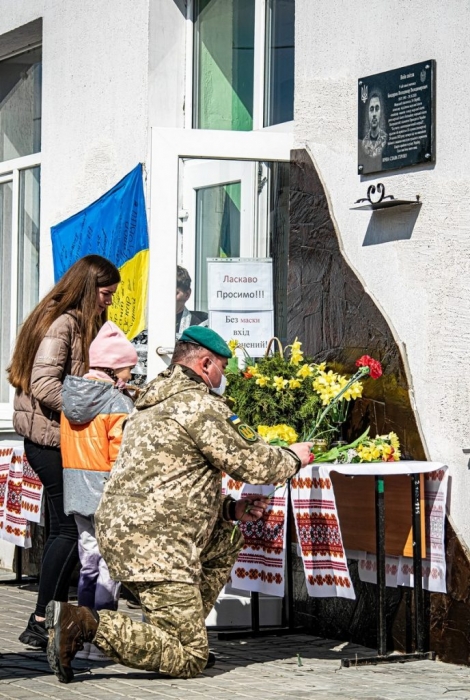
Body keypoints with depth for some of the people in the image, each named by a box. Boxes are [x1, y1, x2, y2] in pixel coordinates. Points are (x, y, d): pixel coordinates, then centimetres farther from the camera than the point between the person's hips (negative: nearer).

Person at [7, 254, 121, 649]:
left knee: (65, 529, 10)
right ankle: (41, 623, -7)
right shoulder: (61, 323, -14)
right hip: (51, 440, -10)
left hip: (66, 439, 10)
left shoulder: (84, 324, 17)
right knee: (71, 529, -10)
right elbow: (44, 385, -21)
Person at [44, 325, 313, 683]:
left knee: (228, 542, 28)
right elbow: (252, 462, -8)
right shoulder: (200, 405, -8)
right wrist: (293, 457, 13)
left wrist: (231, 509, 17)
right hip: (152, 543, -10)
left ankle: (180, 631, 19)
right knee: (189, 660, -8)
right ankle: (85, 624, -19)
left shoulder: (152, 404, 23)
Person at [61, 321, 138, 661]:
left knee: (89, 559, 15)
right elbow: (122, 454, -15)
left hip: (76, 488, 7)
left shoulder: (69, 396, 7)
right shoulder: (118, 402, -14)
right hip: (107, 491, -7)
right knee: (111, 560, -2)